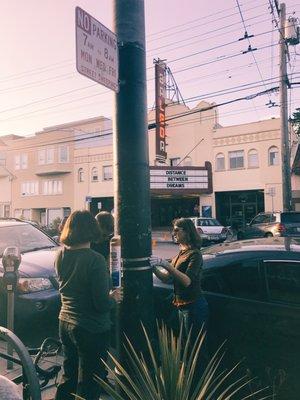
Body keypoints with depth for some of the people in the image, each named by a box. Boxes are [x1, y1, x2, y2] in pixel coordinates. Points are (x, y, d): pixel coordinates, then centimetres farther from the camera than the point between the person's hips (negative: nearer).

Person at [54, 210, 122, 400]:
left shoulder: (61, 255, -3)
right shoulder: (95, 260, -25)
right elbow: (102, 304, -22)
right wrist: (113, 297, -3)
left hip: (65, 322, 7)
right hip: (92, 329, -7)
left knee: (69, 376, 26)